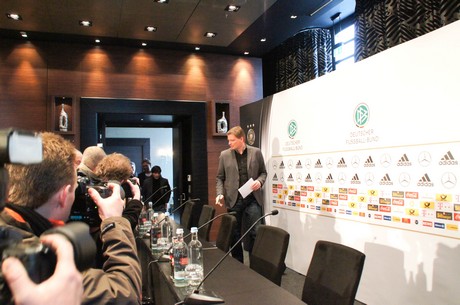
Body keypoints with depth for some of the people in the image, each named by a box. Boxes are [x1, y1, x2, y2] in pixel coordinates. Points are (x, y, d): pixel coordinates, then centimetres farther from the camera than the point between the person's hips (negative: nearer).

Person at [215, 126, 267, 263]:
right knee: (235, 234, 10)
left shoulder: (256, 152, 2)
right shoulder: (224, 155, 4)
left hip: (253, 199, -1)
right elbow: (220, 177, 8)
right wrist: (220, 193, -6)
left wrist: (259, 181, -11)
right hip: (234, 200, 1)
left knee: (255, 232, -2)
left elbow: (263, 172, 10)